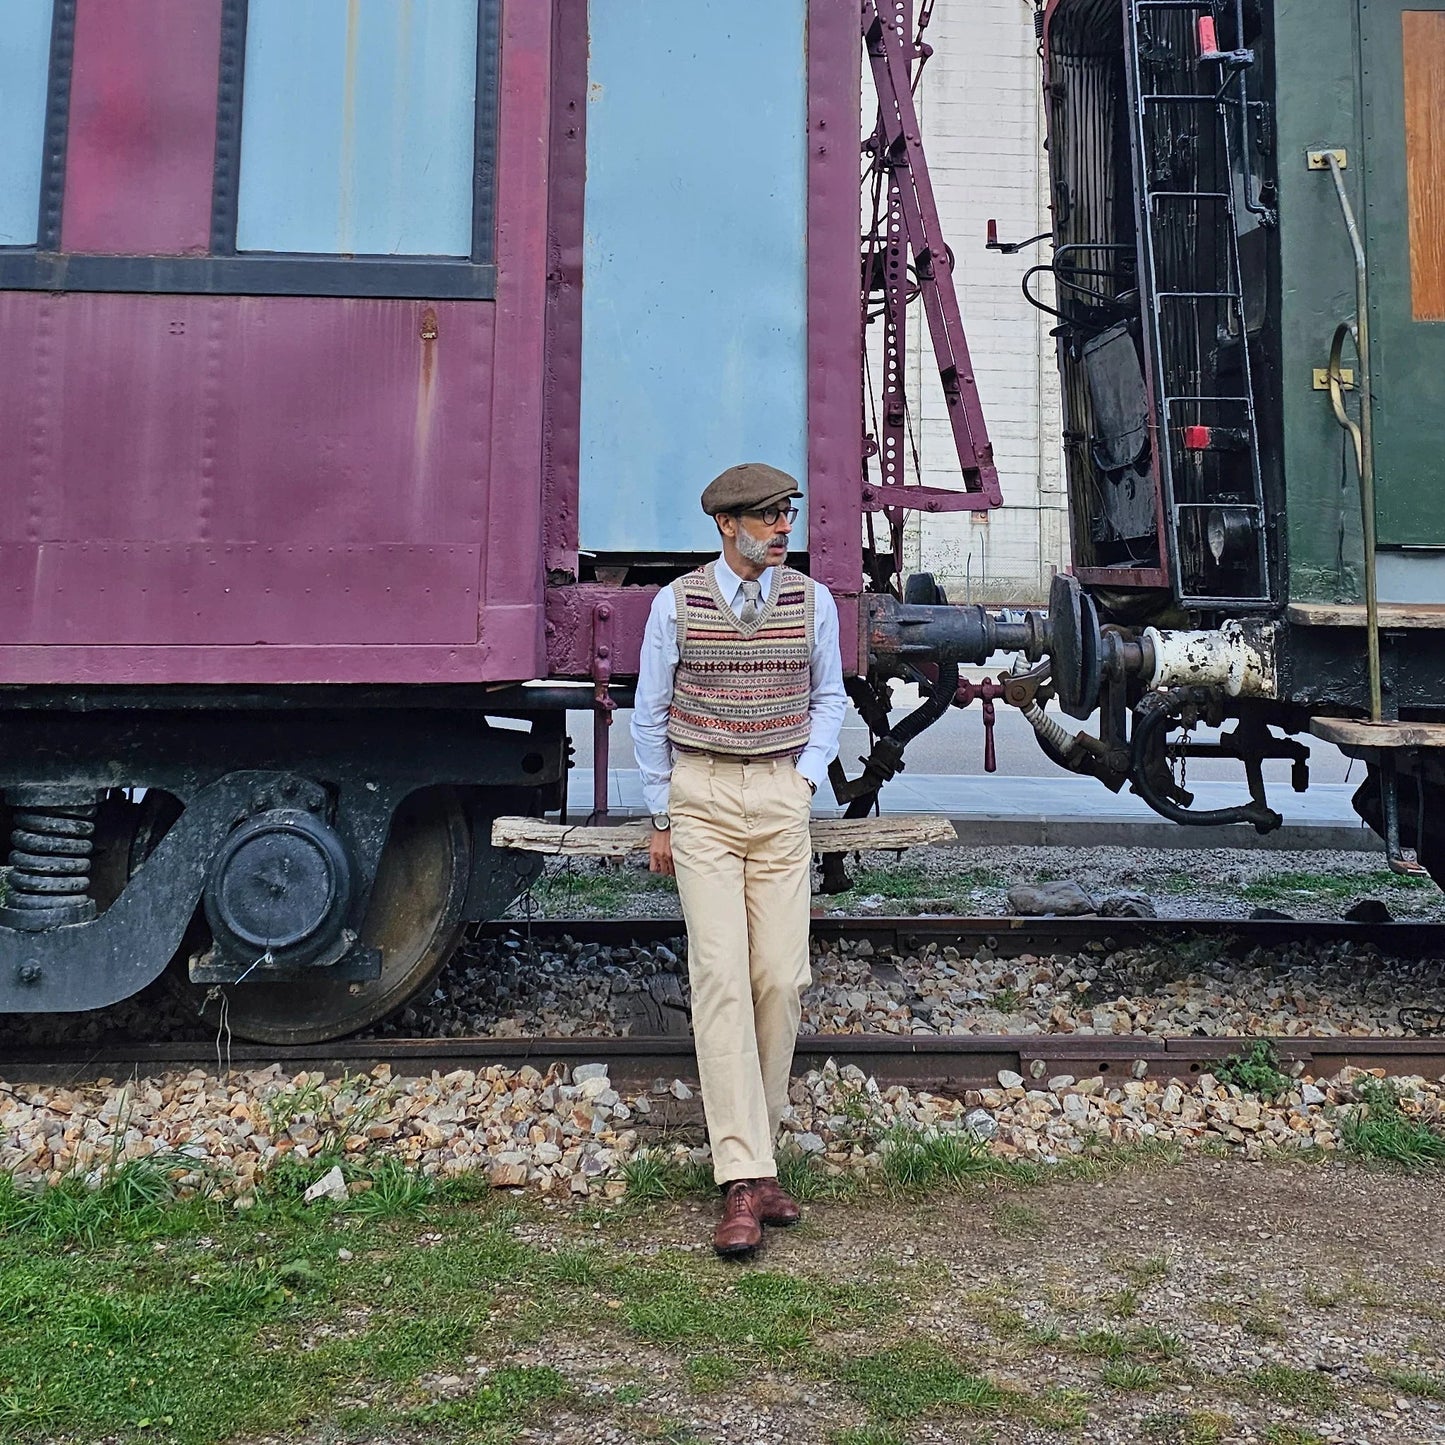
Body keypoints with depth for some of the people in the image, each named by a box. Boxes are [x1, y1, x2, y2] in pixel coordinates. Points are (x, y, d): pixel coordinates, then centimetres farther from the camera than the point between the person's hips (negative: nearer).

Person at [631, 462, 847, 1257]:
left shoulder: (812, 601, 5)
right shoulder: (676, 604, -1)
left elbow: (828, 698, 17)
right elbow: (650, 713, 7)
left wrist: (807, 777, 4)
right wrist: (660, 818, 7)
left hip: (782, 799, 2)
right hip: (702, 795, -2)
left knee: (782, 977, -3)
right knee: (722, 976, -10)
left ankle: (753, 1149, 15)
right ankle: (744, 1181, -10)